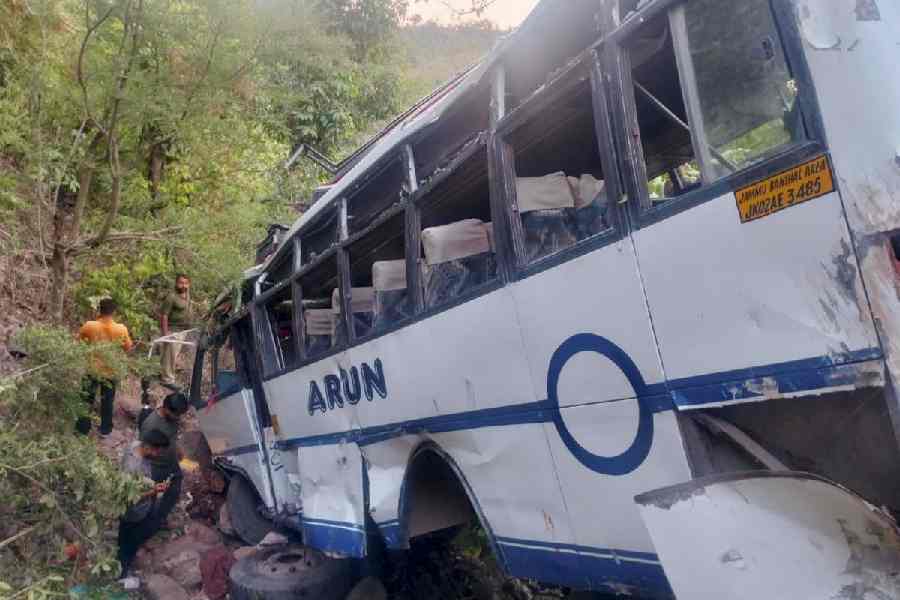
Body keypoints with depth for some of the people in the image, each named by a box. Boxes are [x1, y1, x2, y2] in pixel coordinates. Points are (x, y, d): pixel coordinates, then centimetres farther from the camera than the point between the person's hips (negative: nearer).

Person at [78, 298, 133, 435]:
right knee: (107, 401, 18)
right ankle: (105, 429, 30)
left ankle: (83, 428, 31)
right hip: (111, 371, 0)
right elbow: (128, 348, -4)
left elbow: (78, 338, 2)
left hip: (92, 369, 0)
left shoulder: (90, 326, -18)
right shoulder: (121, 329, -19)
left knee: (87, 399, 19)